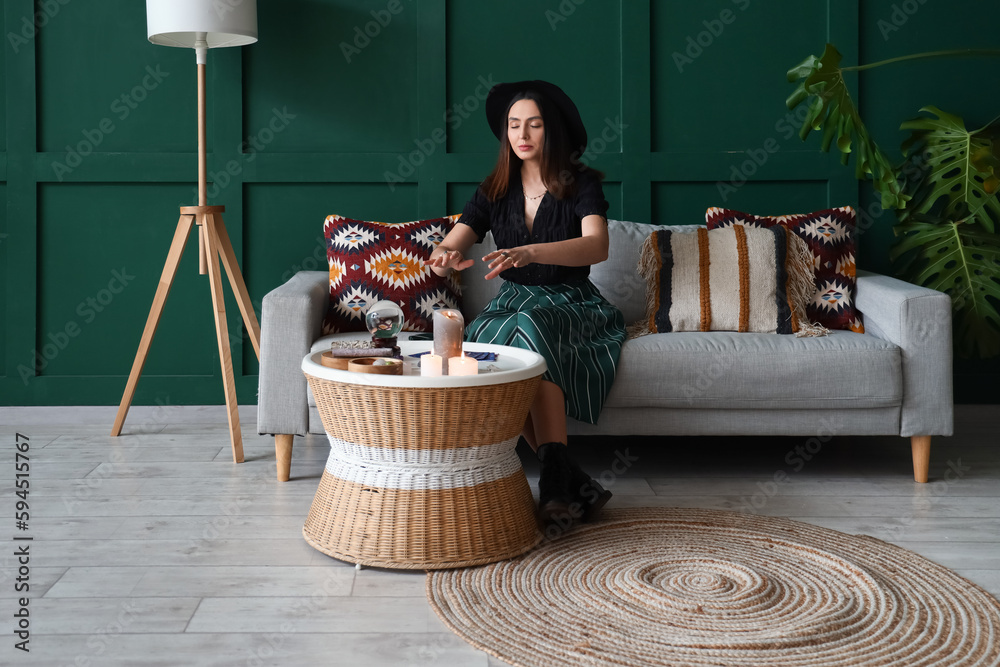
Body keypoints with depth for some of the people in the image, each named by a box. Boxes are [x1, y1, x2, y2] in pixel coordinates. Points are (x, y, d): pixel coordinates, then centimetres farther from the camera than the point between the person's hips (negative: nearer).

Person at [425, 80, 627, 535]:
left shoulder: (580, 184, -5)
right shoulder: (495, 190, 7)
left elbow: (597, 246, -24)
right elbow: (450, 247, -2)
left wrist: (529, 252, -42)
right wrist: (444, 257, -30)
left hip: (573, 307, -3)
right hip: (513, 303, 3)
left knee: (532, 327, -38)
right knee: (485, 336, -33)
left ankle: (556, 482, -42)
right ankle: (573, 483, -32)